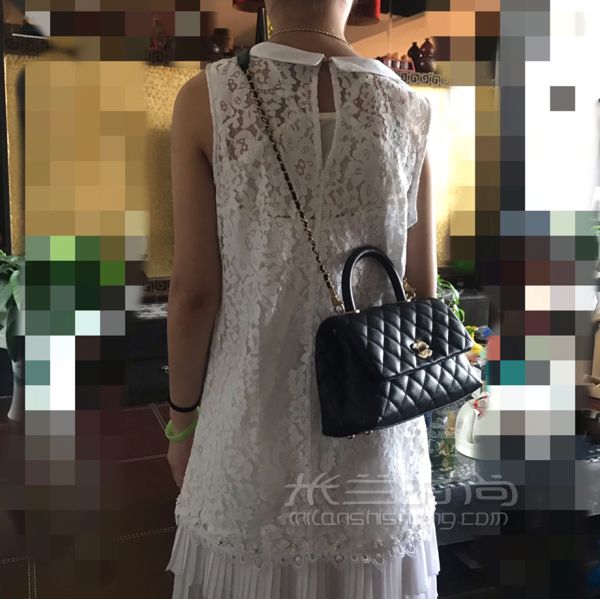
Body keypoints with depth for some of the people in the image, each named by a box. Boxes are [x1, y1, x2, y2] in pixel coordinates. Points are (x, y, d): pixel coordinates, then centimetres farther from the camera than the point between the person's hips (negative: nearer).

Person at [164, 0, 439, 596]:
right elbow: (423, 289, 0)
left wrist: (182, 416, 4)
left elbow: (194, 290, -11)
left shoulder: (206, 98, -11)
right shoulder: (410, 108, -4)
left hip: (256, 421, -1)